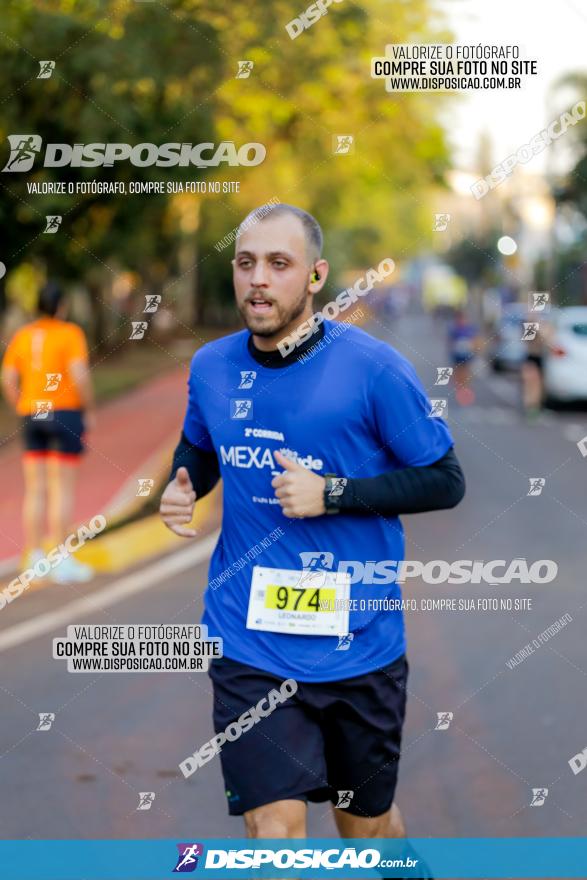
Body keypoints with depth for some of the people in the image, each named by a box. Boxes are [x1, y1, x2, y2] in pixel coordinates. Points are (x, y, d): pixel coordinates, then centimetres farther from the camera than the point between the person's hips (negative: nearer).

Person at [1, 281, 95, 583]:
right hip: (65, 412, -5)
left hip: (32, 417, 5)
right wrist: (89, 411, -5)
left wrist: (25, 412, 14)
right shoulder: (70, 333, -7)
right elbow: (80, 376, -17)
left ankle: (35, 558, 10)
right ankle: (61, 561, -3)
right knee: (62, 488, -3)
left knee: (35, 490, 9)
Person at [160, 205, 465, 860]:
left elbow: (445, 481, -7)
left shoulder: (373, 368, -12)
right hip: (249, 648, 2)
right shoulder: (210, 367, 1)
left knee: (368, 822, 16)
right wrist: (182, 488, 0)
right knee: (273, 826, -9)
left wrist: (333, 494, -18)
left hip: (359, 647, -2)